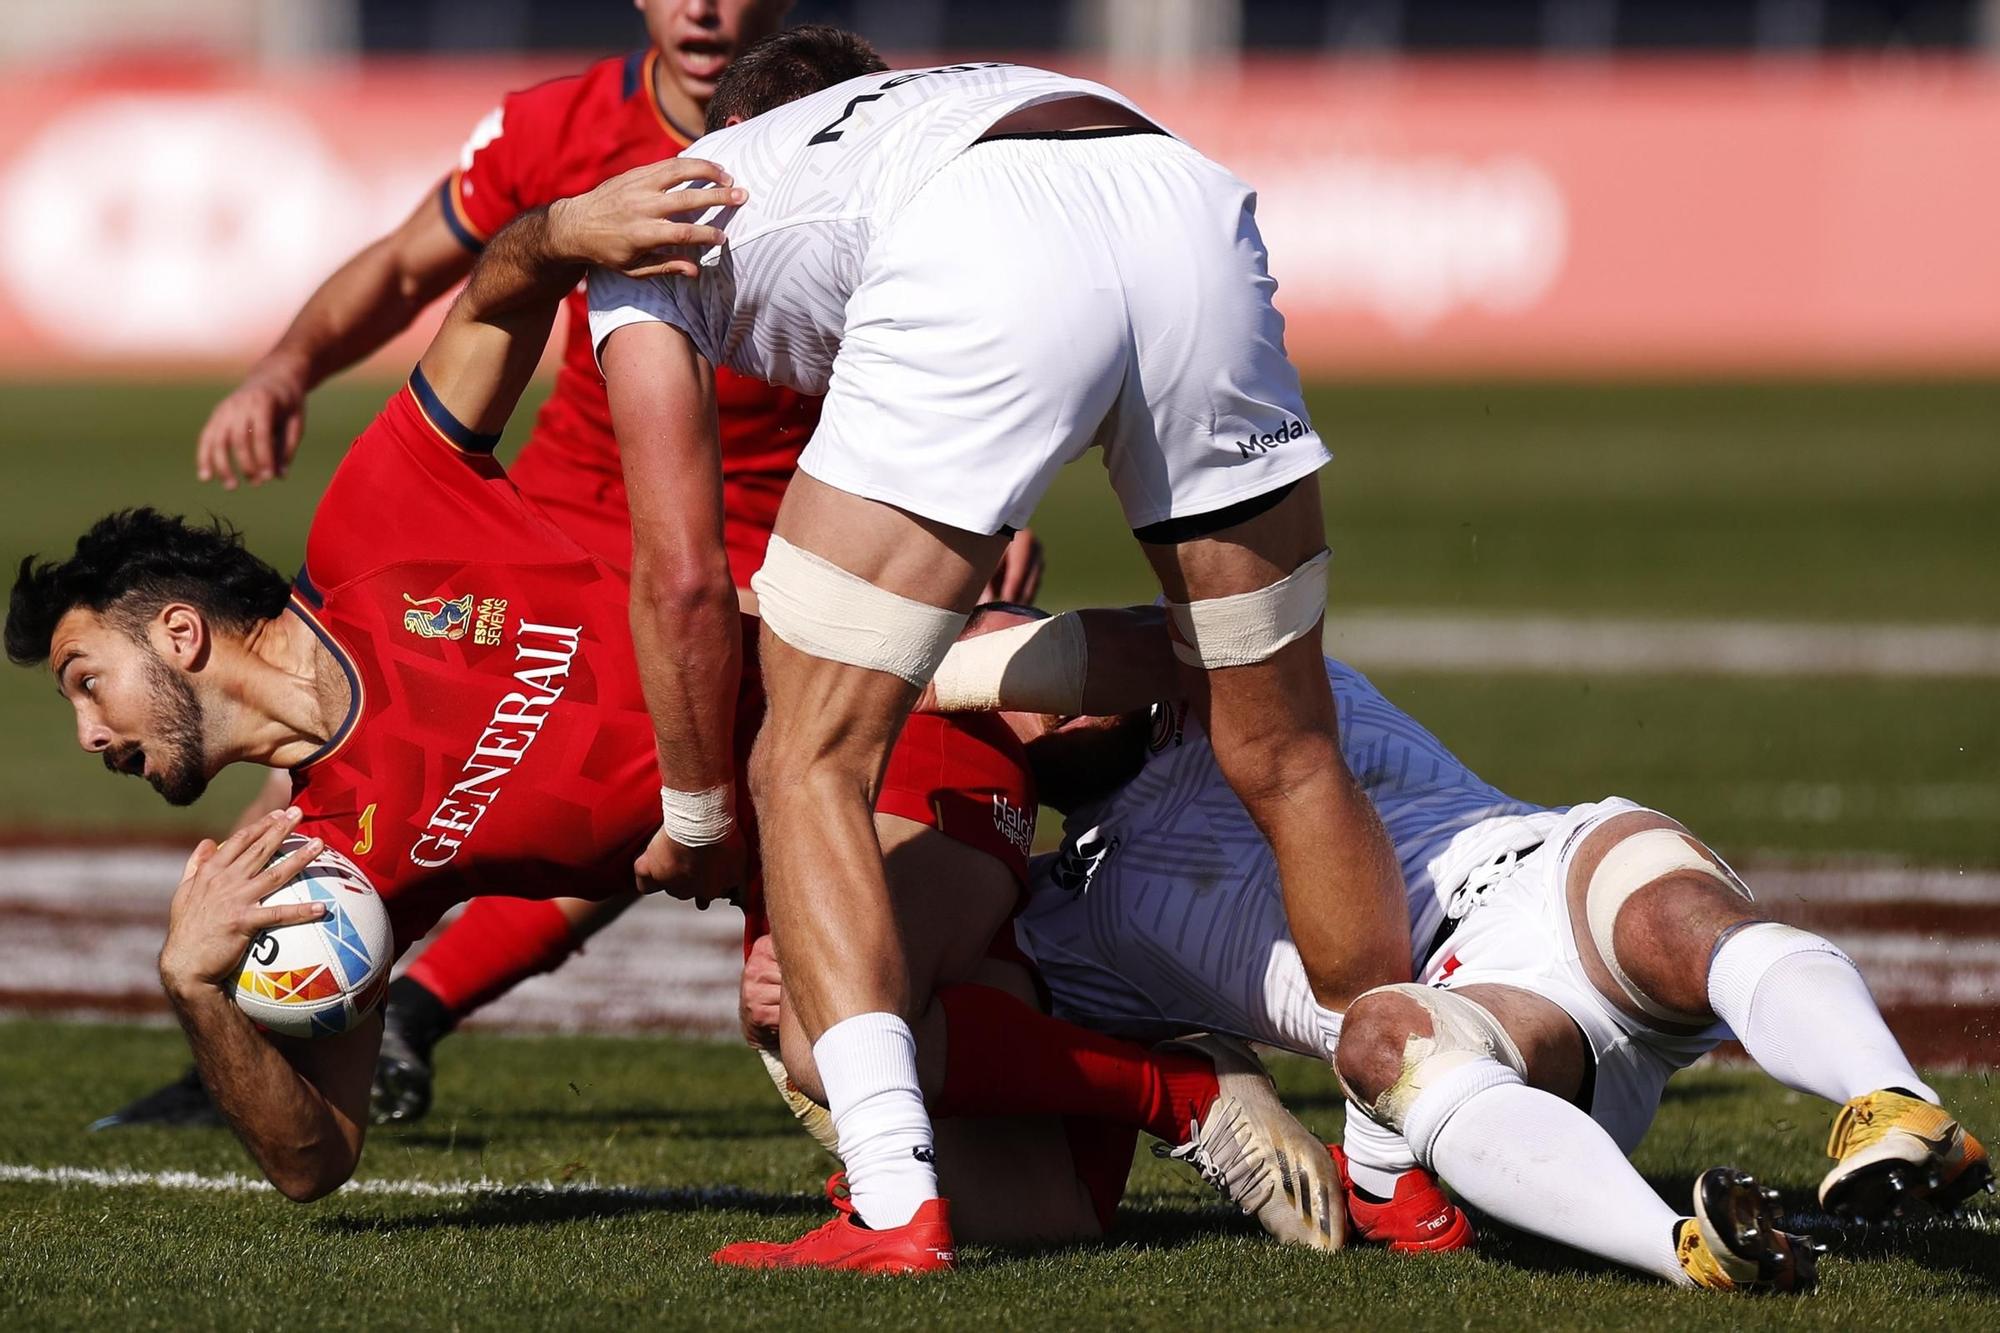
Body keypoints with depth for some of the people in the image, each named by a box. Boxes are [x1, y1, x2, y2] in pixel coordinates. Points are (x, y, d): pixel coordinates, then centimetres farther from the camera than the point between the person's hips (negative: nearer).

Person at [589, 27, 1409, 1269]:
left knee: (814, 763, 9)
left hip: (988, 262, -4)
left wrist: (699, 819, 40)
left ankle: (894, 1200, -6)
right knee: (1286, 757, 21)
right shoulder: (941, 96, 45)